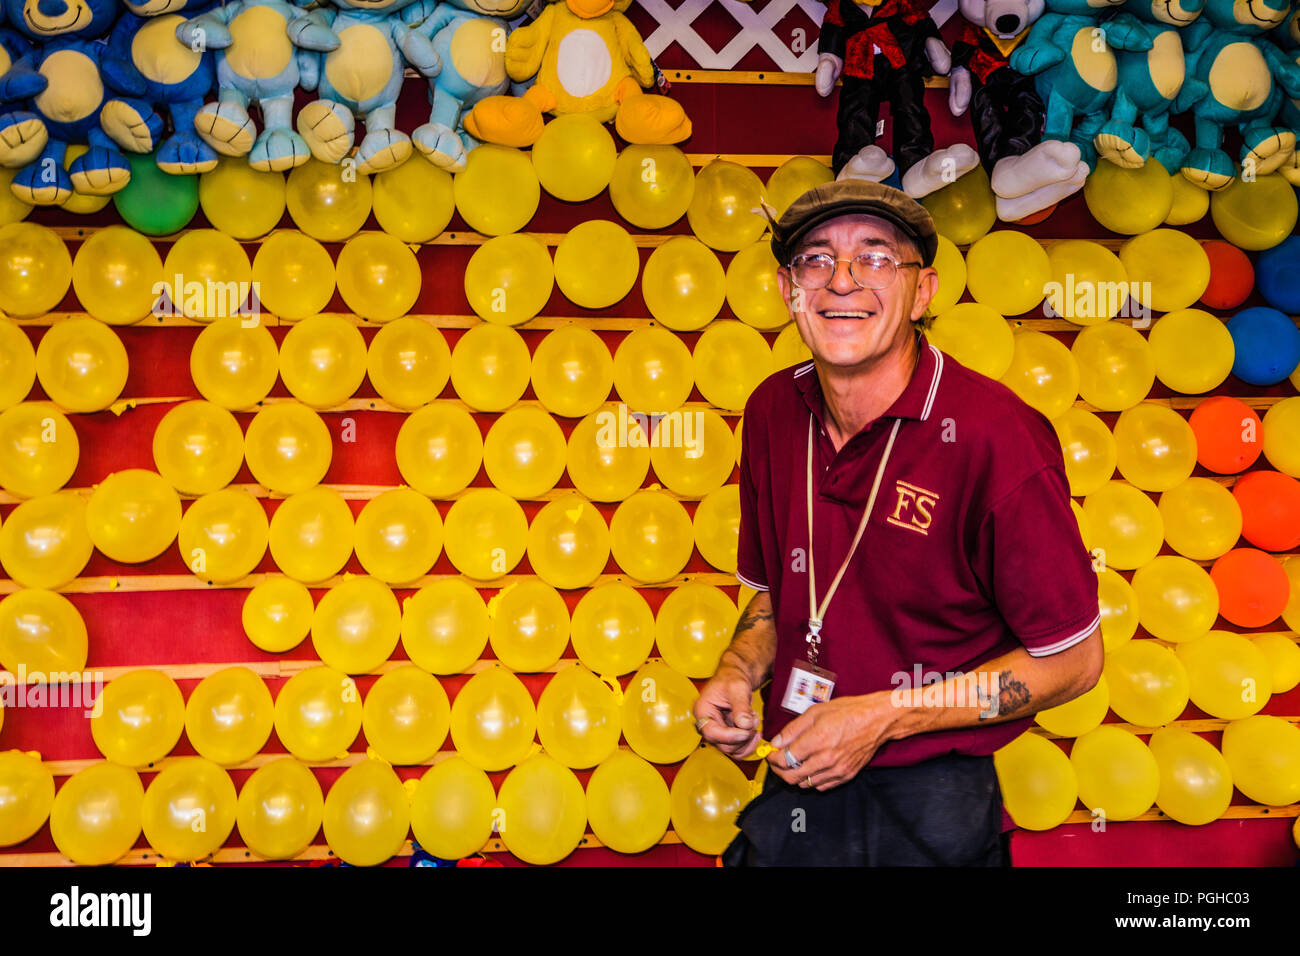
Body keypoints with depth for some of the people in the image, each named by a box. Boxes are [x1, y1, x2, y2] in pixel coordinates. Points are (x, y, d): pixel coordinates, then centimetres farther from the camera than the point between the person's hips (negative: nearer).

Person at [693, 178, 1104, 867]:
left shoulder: (995, 437, -20)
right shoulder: (773, 410, -2)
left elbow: (1072, 660, -13)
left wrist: (883, 716, -17)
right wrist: (738, 673, -6)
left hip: (930, 808, -4)